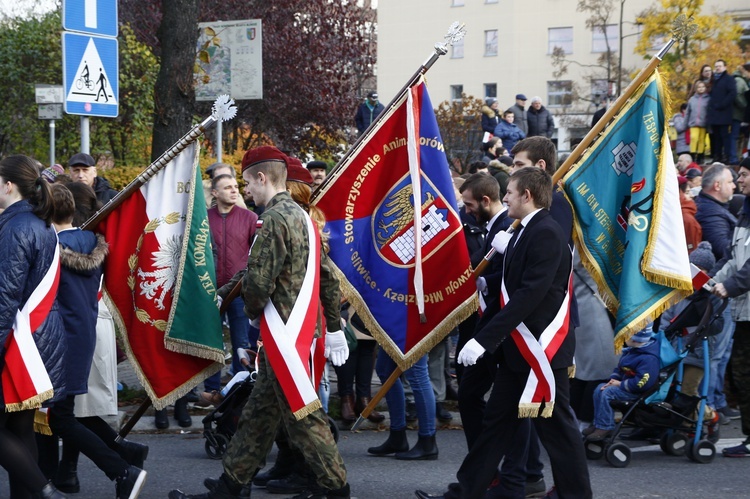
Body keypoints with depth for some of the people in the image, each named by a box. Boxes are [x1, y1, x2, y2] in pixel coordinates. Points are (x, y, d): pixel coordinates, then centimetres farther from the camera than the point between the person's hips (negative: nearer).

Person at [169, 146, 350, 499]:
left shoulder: (274, 219, -16)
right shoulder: (302, 216, 14)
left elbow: (259, 281, -21)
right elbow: (328, 277, 16)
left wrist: (252, 310, 0)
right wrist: (335, 327, 21)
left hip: (282, 332, -10)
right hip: (301, 329, 10)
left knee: (303, 413, -3)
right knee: (259, 412, 13)